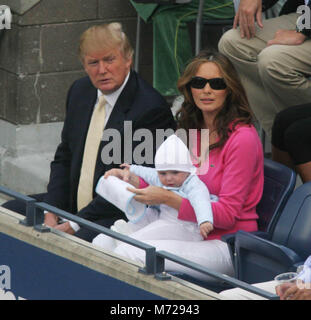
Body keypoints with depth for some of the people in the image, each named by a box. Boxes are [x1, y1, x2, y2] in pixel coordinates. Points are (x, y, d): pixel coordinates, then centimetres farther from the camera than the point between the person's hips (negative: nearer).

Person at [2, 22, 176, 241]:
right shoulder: (80, 91, 10)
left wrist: (74, 225, -19)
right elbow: (64, 158, 16)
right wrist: (51, 213, -1)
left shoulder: (151, 108, -16)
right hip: (72, 205, 9)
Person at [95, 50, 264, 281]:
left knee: (129, 253, -26)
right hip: (194, 234, 7)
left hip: (228, 246, -7)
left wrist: (167, 198, -20)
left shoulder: (242, 137, -12)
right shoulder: (192, 131, 13)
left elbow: (227, 214, -15)